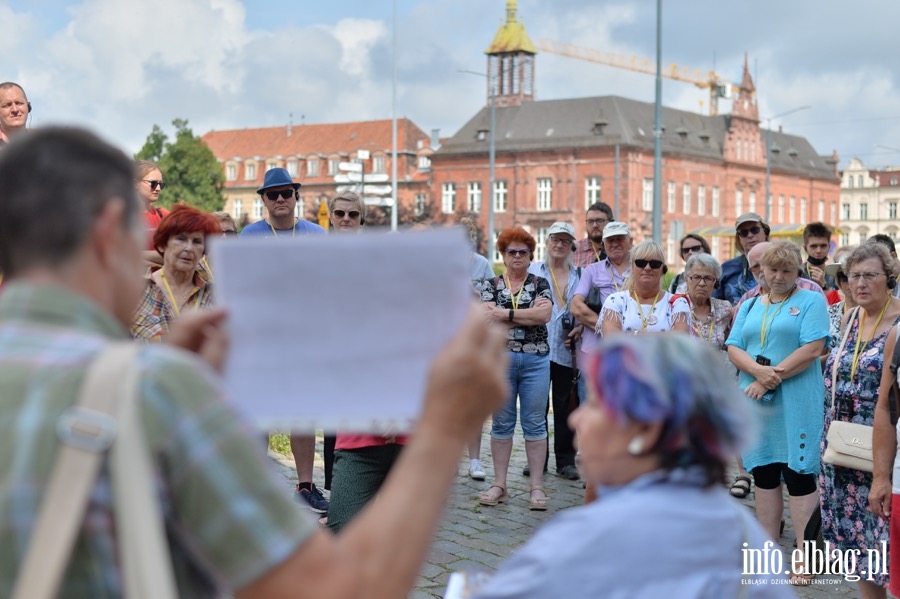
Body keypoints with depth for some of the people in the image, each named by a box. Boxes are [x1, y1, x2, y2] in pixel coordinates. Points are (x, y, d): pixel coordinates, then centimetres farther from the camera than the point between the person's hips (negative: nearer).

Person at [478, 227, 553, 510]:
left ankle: (537, 487, 6)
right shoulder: (490, 285, 7)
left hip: (536, 360, 0)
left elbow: (545, 314, -11)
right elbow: (489, 318, -10)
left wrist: (506, 314, -14)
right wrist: (531, 313, -13)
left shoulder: (540, 284, 7)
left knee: (534, 423, 2)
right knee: (501, 422, 6)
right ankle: (499, 485, 13)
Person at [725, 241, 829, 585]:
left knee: (798, 474, -5)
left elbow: (812, 350, -12)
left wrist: (772, 378, -15)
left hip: (796, 402, -5)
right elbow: (733, 349, 5)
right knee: (764, 474, 9)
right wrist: (759, 371, -15)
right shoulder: (750, 306, 15)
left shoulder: (811, 301, 0)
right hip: (754, 400, 5)